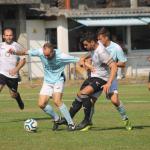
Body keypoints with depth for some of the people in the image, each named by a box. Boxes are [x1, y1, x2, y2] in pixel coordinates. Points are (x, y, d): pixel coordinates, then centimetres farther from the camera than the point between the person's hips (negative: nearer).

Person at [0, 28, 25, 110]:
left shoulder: (17, 46, -3)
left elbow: (23, 60, -5)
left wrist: (16, 69, -19)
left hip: (13, 75, -1)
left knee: (13, 95, 12)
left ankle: (19, 99, 48)